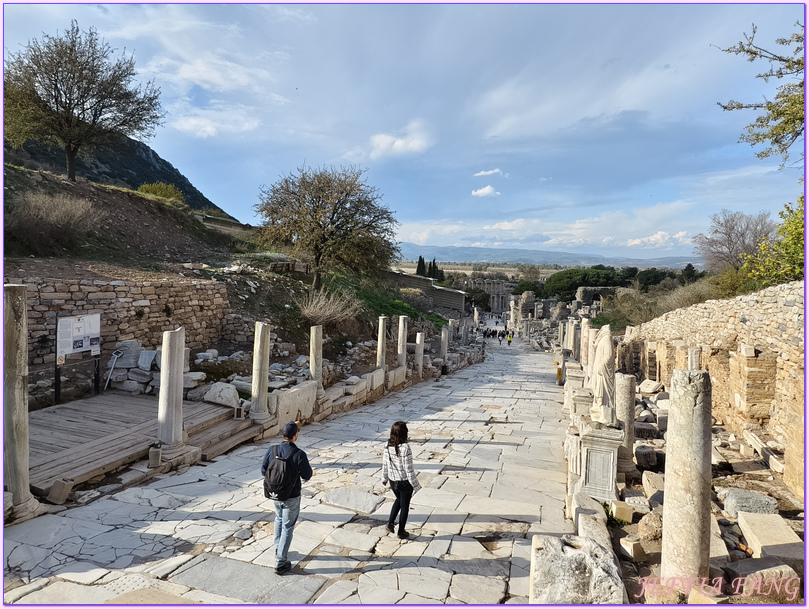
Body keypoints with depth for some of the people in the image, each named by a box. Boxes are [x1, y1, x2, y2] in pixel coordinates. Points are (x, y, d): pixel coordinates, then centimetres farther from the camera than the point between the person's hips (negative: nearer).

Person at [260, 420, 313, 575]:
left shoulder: (272, 450, -11)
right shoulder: (299, 454, -25)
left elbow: (263, 471, -2)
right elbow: (307, 475, -17)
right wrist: (305, 463, 2)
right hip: (292, 497, -5)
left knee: (279, 519, 30)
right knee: (287, 528, 9)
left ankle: (278, 549, 42)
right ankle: (280, 563, 15)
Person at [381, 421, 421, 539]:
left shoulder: (388, 447, -9)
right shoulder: (405, 448, -27)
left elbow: (385, 464, 2)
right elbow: (408, 469, -21)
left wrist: (384, 478, 18)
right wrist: (415, 484, -11)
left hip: (393, 481, 5)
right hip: (405, 482, -5)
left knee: (398, 500, 31)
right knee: (404, 506, 15)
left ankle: (390, 522, 25)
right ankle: (401, 532, 27)